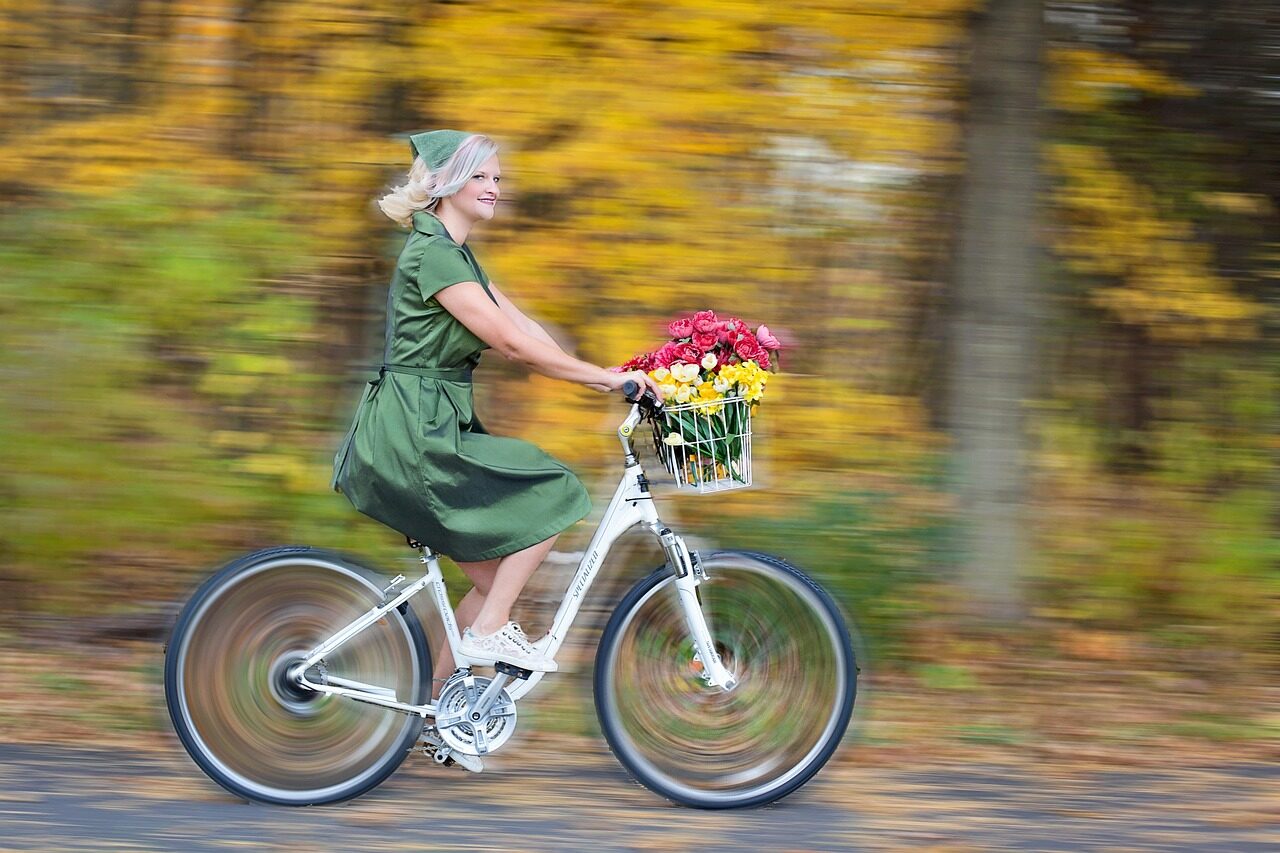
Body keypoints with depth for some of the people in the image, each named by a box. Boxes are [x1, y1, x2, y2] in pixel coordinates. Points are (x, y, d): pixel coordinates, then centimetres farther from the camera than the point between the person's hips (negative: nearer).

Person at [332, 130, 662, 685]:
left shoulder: (454, 254, 17)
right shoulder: (433, 255, -16)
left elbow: (523, 325, 13)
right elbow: (511, 343, -20)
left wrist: (600, 380, 3)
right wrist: (606, 377, -17)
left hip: (435, 429, 10)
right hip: (413, 434, -10)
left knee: (496, 580, 10)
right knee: (549, 497, -10)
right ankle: (489, 632, -4)